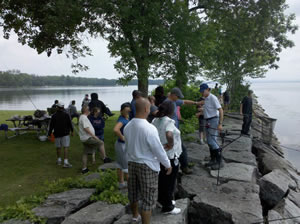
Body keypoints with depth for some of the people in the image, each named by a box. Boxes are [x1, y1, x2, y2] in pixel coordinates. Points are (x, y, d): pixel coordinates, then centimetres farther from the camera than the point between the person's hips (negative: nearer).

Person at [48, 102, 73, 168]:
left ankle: (59, 160, 28)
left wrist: (49, 134, 6)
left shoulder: (54, 116, -4)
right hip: (65, 133, -2)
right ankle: (65, 162, -10)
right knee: (66, 147, -4)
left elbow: (51, 126, -2)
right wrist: (71, 131, 13)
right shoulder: (66, 115, -6)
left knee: (58, 147, 16)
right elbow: (70, 124, 0)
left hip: (57, 134, 2)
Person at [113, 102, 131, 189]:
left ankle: (121, 183, 32)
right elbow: (115, 129, -42)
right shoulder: (122, 120, -24)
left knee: (120, 165, 18)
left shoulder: (126, 118, 1)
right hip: (123, 145, -9)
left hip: (120, 145, 9)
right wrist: (122, 137, -27)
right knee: (127, 167, 4)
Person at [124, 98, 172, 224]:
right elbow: (159, 150, -17)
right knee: (148, 199, 8)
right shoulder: (149, 128, -24)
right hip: (147, 166, -7)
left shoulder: (127, 127, -3)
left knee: (133, 192, 25)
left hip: (132, 163, 7)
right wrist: (168, 164, -3)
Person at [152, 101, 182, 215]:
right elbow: (169, 135, -41)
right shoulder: (169, 121, -24)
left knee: (162, 178, 23)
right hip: (170, 156, -8)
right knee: (170, 181, 8)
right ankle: (168, 207, 23)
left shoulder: (155, 121, 0)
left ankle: (163, 199, 42)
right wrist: (171, 145, -24)